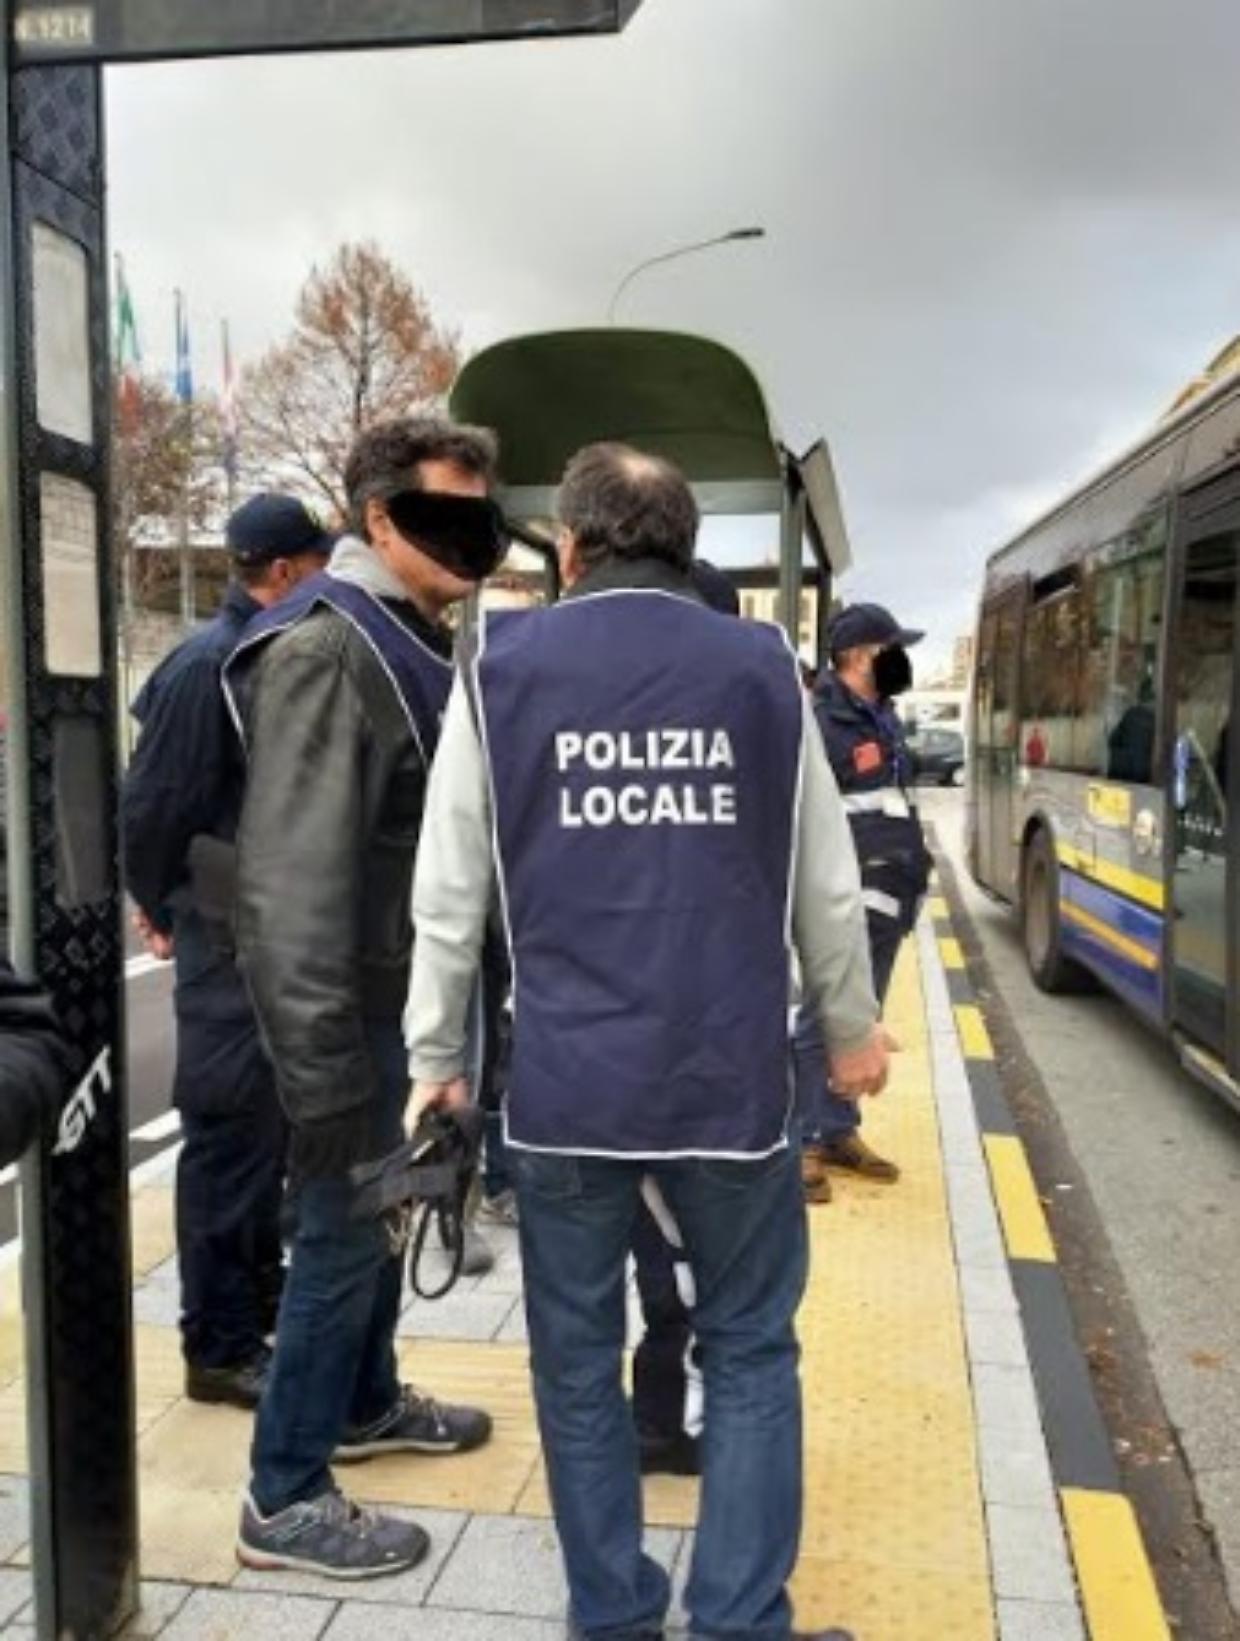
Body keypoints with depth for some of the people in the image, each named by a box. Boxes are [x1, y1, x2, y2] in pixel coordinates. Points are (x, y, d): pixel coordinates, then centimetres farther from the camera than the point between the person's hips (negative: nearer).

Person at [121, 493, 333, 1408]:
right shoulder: (207, 665, -16)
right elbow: (152, 804, -15)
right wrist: (161, 908, -2)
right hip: (229, 942, -8)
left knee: (266, 1134, 18)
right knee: (230, 1137, 1)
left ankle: (259, 1310, 35)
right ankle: (221, 1347, 15)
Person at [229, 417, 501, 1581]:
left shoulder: (415, 640, 10)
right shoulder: (324, 649, -20)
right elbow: (294, 875, -26)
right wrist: (322, 1065, -27)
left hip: (401, 982, 9)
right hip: (345, 995, -9)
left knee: (379, 1209, 22)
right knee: (345, 1230, 1)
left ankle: (366, 1403, 42)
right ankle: (284, 1500, 18)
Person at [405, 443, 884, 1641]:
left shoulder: (504, 669, 1)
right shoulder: (763, 669, 2)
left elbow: (449, 894, 0)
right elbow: (826, 889, 6)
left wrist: (435, 1055, 11)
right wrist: (851, 1028, 20)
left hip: (562, 1080, 0)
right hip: (731, 1076, 1)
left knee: (578, 1362, 14)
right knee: (749, 1352, 15)